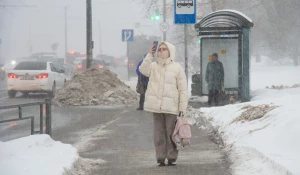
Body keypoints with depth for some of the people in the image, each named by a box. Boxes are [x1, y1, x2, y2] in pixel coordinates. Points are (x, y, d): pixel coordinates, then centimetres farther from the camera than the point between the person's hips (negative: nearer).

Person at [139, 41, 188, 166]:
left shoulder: (177, 68, 2)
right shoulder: (153, 66, 10)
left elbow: (183, 89, 0)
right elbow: (143, 70, -12)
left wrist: (182, 108, -5)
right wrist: (150, 55, -18)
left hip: (171, 107, -3)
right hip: (156, 106, 3)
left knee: (171, 133, 0)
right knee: (159, 133, 5)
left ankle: (172, 157, 8)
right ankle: (160, 158, 10)